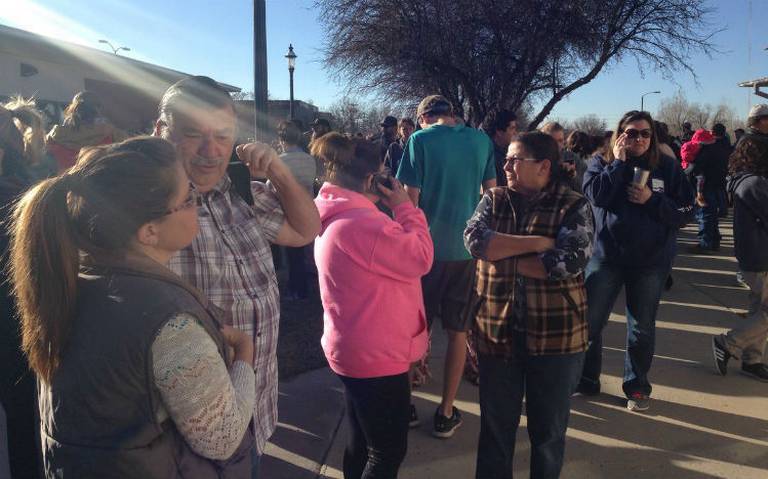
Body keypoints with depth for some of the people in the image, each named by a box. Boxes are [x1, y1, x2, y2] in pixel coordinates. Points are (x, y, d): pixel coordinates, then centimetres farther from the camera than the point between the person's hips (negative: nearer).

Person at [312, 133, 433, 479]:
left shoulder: (339, 217, 8)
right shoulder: (361, 223, -27)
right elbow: (420, 258, -20)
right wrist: (404, 208, -13)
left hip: (356, 350, 11)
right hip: (376, 355, -11)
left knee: (362, 442, 25)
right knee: (388, 451, 7)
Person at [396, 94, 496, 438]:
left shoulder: (420, 140, -5)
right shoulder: (482, 141, 4)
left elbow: (411, 197, -7)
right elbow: (492, 192, 9)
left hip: (428, 246, -2)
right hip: (468, 246, 2)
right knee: (457, 332, 10)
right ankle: (446, 413, 17)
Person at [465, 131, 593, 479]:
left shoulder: (573, 207, -6)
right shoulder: (493, 200, 4)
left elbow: (569, 262, -20)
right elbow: (475, 239, -13)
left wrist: (501, 255, -13)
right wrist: (536, 243, -18)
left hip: (556, 335, -2)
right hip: (498, 330, 2)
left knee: (549, 428, 16)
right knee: (495, 425, 16)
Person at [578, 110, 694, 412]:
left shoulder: (667, 167, 1)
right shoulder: (601, 163, 1)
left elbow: (685, 212, -4)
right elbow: (596, 195, -19)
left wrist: (652, 200, -17)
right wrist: (618, 163, -15)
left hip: (651, 261, 0)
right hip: (606, 256, 0)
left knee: (642, 328, 11)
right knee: (590, 322, 3)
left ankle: (637, 386, 28)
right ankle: (586, 379, 23)